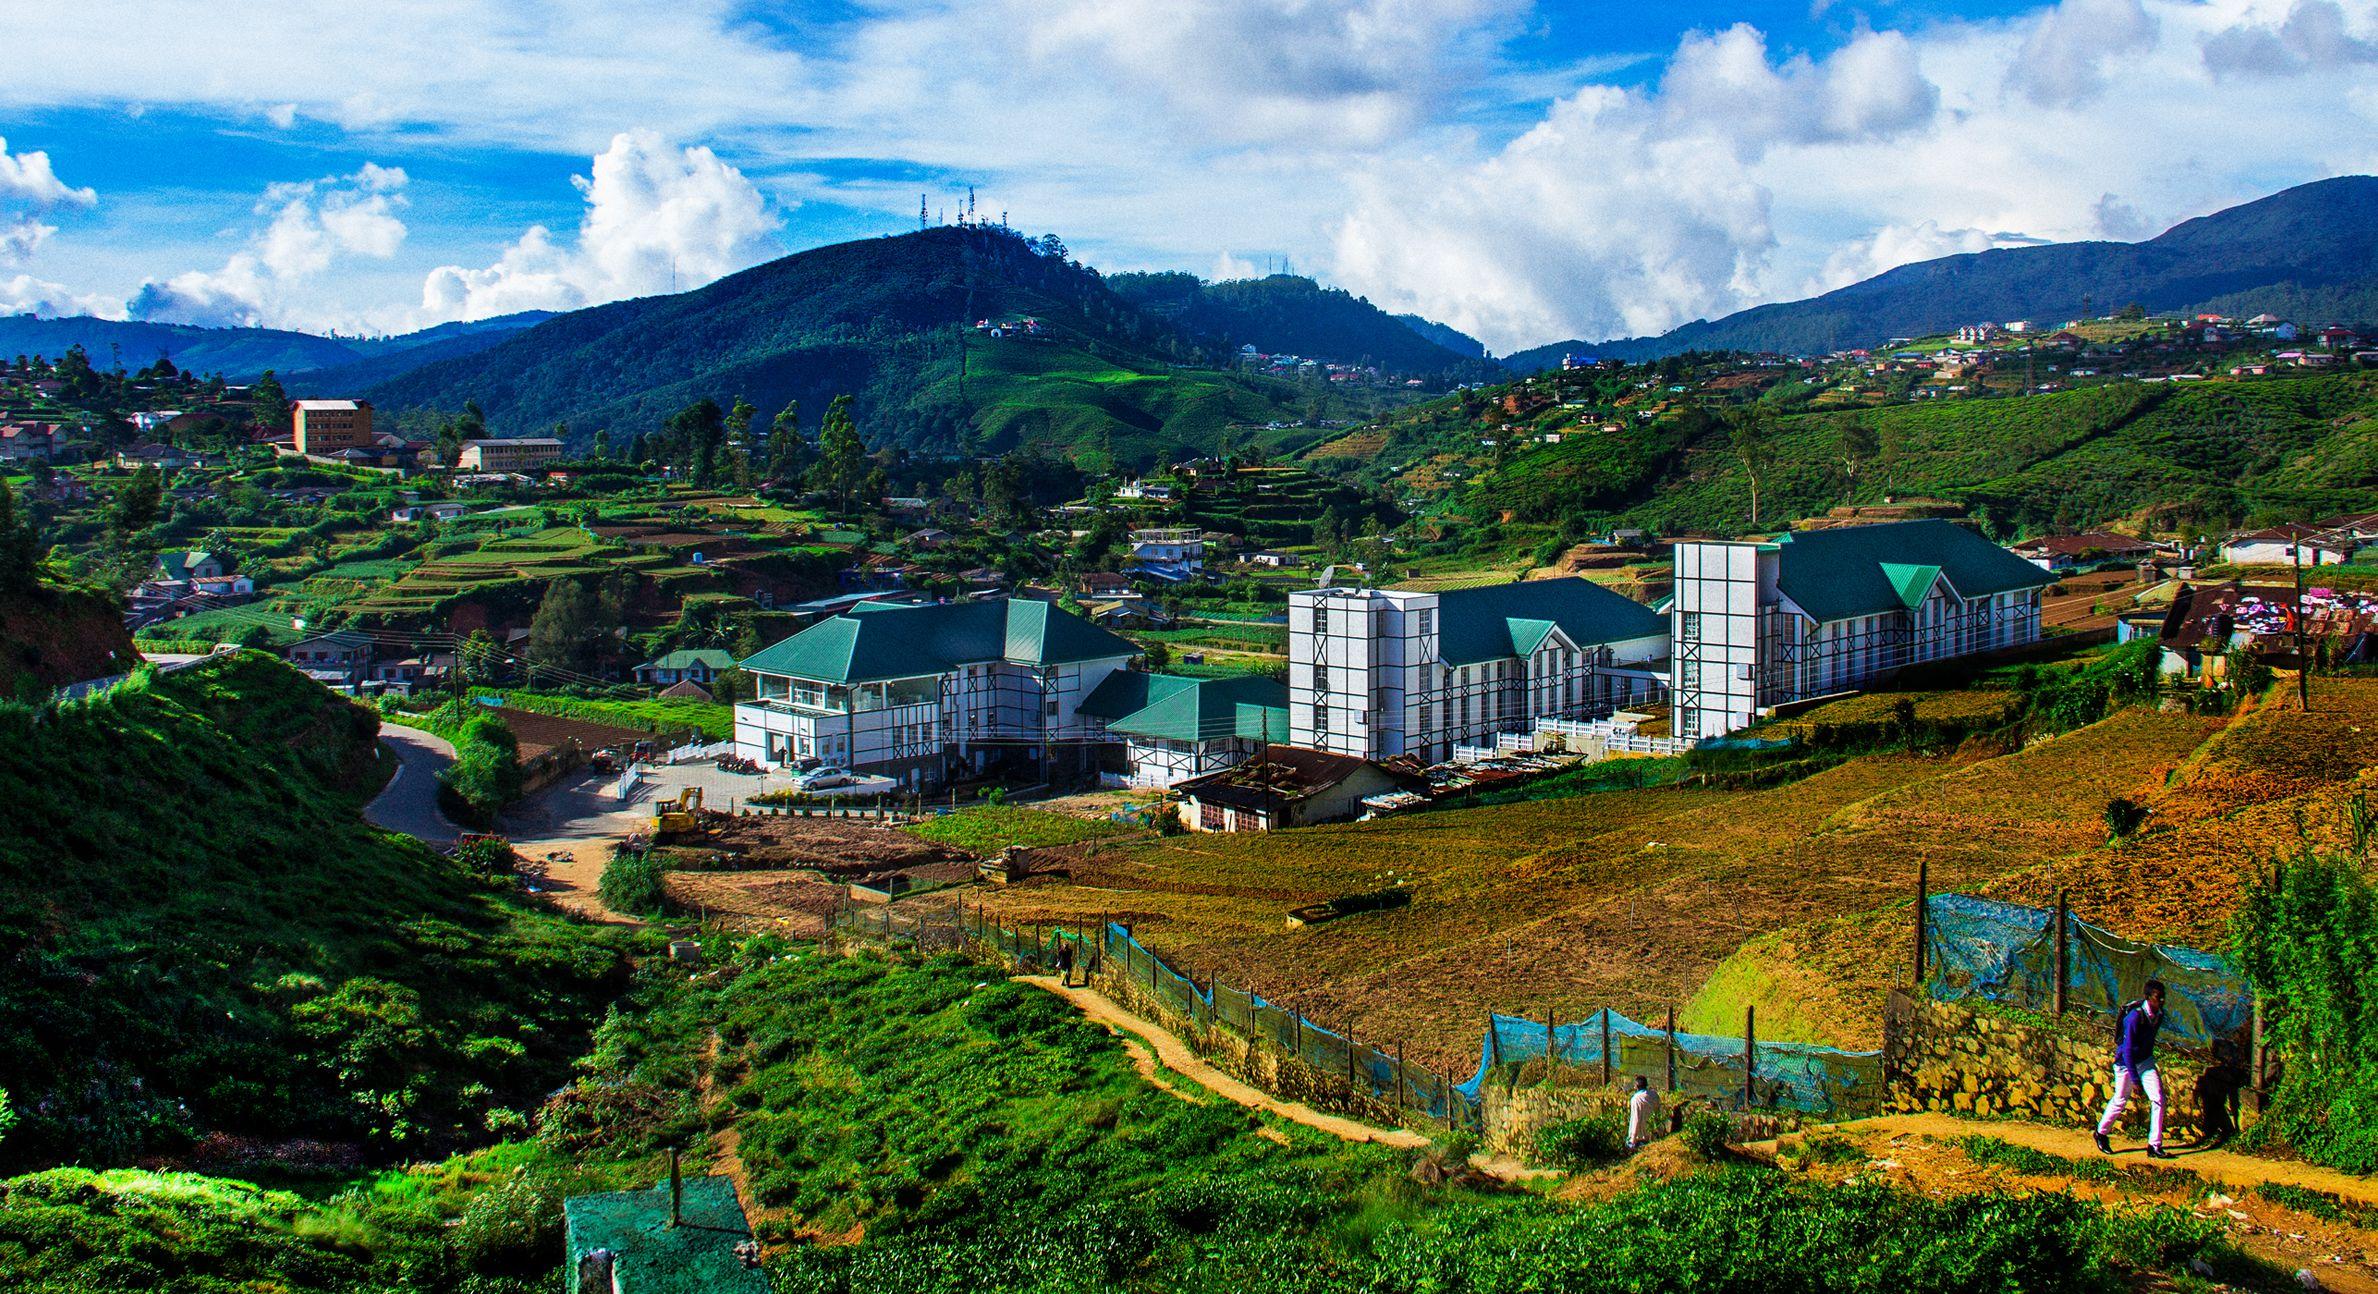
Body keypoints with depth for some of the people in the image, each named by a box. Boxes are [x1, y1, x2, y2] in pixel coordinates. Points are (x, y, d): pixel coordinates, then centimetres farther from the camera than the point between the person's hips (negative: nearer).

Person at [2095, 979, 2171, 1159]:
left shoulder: (2159, 1014, -7)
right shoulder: (2135, 1016, -29)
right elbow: (2128, 1049, -28)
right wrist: (2135, 1078, -29)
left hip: (2146, 1061, 6)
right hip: (2126, 1062, -6)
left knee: (2158, 1099, -4)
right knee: (2120, 1101, 8)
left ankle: (2155, 1146, 2)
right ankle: (2102, 1132, 32)